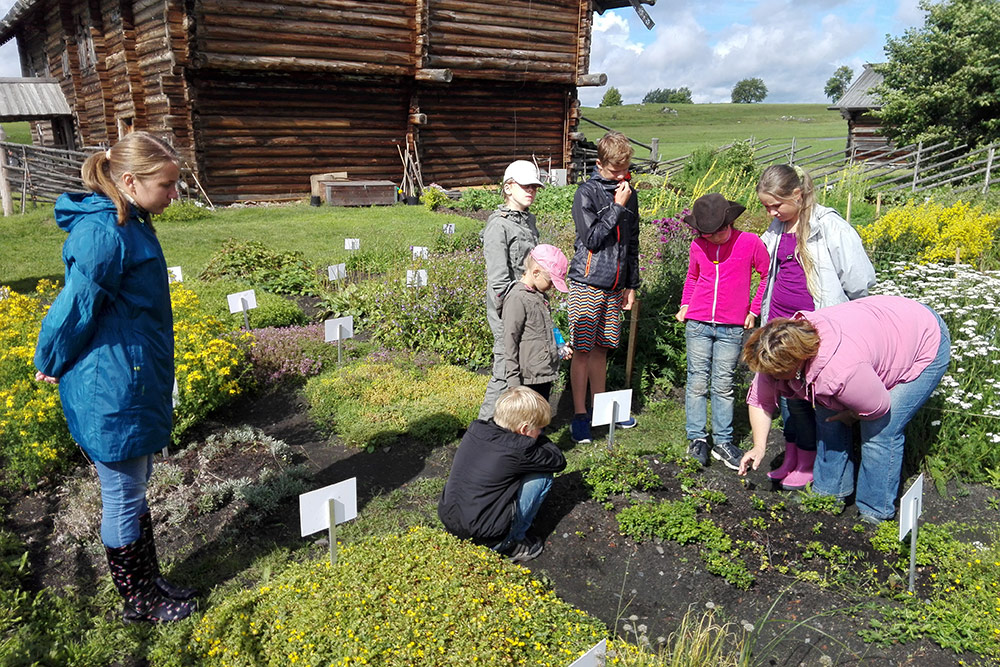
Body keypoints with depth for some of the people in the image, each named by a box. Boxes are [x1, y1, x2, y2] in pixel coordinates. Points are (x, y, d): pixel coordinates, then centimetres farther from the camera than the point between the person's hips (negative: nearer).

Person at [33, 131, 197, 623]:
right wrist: (52, 365, -2)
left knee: (135, 489, 20)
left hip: (135, 382, 10)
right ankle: (138, 603, 27)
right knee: (123, 499, 8)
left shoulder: (129, 224, 9)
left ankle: (150, 584, 37)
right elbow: (77, 306, -18)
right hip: (112, 390, -10)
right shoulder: (103, 232, -23)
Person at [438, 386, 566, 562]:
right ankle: (509, 545, 8)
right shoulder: (518, 450, -18)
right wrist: (539, 438, 10)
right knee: (542, 476, 1)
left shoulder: (475, 429, 1)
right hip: (485, 539, -7)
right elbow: (559, 461, -2)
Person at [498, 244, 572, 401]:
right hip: (529, 377, -9)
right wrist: (513, 379, -18)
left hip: (545, 373, 9)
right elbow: (510, 341, -17)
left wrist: (559, 349, 16)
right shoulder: (517, 298, -16)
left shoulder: (541, 296, 13)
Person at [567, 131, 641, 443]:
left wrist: (632, 285, 18)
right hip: (587, 284, -5)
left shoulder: (629, 194, 11)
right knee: (582, 350, -2)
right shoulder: (587, 192, -7)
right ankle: (579, 415, 6)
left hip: (614, 287, 5)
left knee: (601, 348, 13)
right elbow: (592, 239, -14)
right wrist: (618, 207, -13)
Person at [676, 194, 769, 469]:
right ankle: (697, 438, 13)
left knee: (724, 385, 4)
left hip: (732, 329, -2)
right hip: (698, 325, 2)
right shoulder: (697, 246, 5)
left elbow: (768, 276, 8)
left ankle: (722, 441, 14)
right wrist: (685, 305, 11)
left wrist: (754, 311, 5)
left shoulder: (750, 242, -3)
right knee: (697, 382, 3)